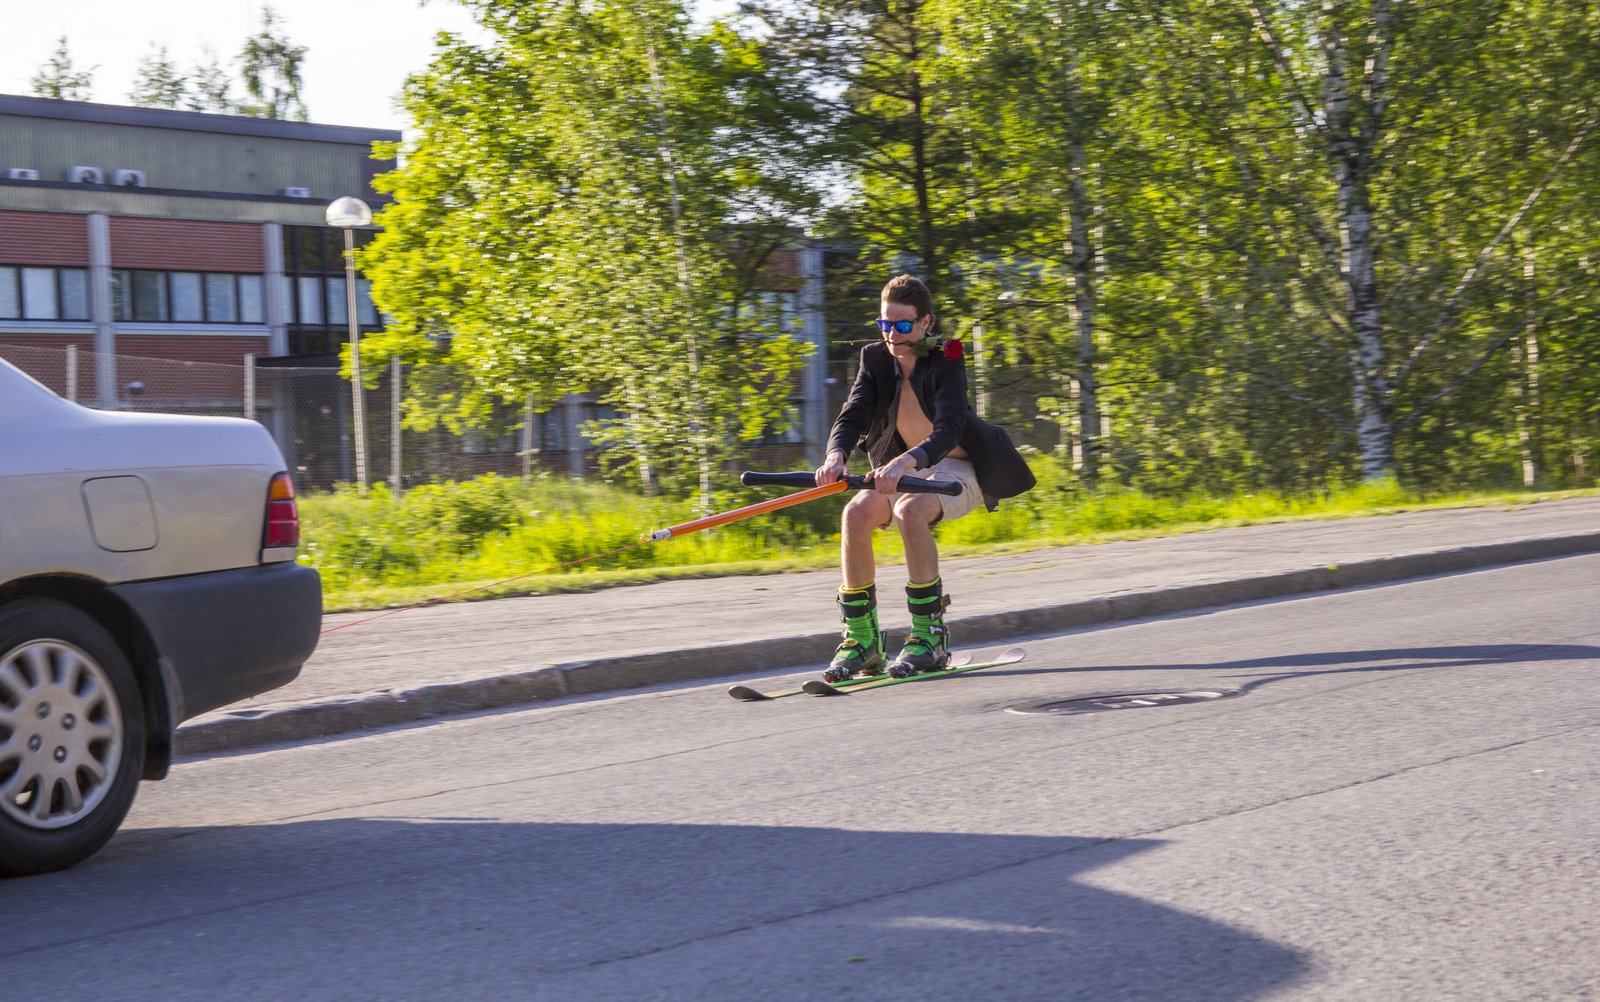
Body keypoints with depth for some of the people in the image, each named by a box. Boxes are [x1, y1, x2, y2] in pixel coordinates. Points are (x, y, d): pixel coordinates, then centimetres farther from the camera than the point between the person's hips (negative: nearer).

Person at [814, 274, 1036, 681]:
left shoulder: (946, 360, -19)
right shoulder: (875, 359, -4)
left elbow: (947, 432, -32)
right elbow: (852, 417, -16)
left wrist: (905, 462, -52)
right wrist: (836, 455, -39)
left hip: (957, 468, -5)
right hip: (904, 471, 5)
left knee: (910, 511, -35)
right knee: (855, 514, -24)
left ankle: (930, 637, -27)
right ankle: (860, 640, -15)